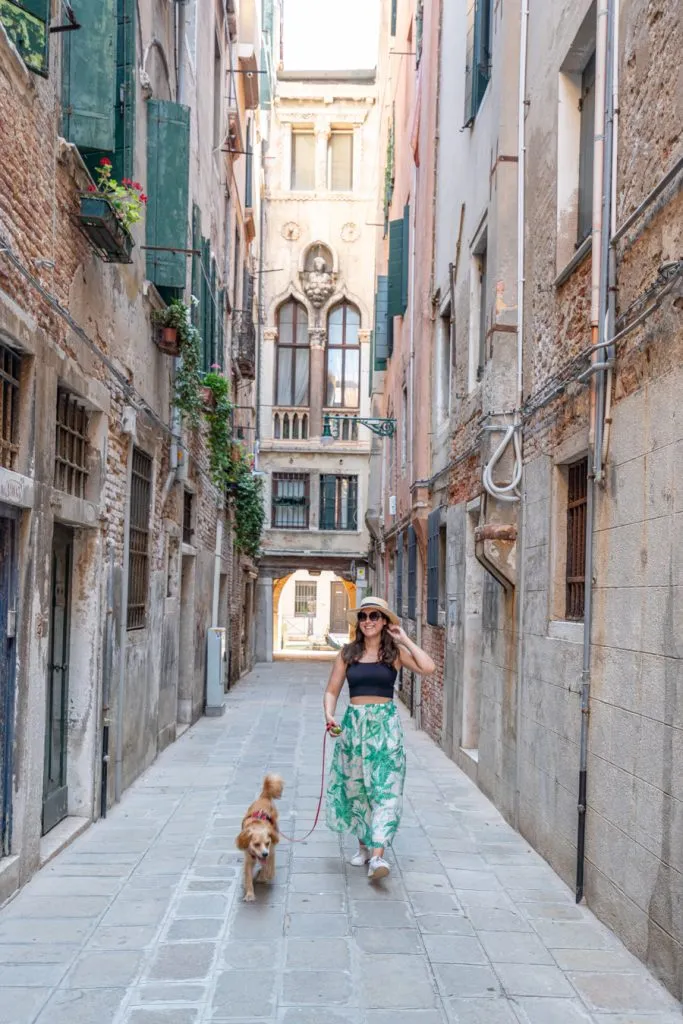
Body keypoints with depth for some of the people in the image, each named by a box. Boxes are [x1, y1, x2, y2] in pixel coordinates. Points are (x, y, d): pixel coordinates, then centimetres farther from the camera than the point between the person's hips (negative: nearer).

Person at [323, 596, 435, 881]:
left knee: (385, 788, -11)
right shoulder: (348, 653, 8)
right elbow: (332, 690, 9)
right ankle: (363, 845, 28)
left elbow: (427, 668, -14)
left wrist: (404, 640, -7)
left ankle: (377, 856, -16)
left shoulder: (395, 653, 2)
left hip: (386, 724, -2)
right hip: (353, 723, 3)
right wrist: (329, 715, -9)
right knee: (355, 786, 10)